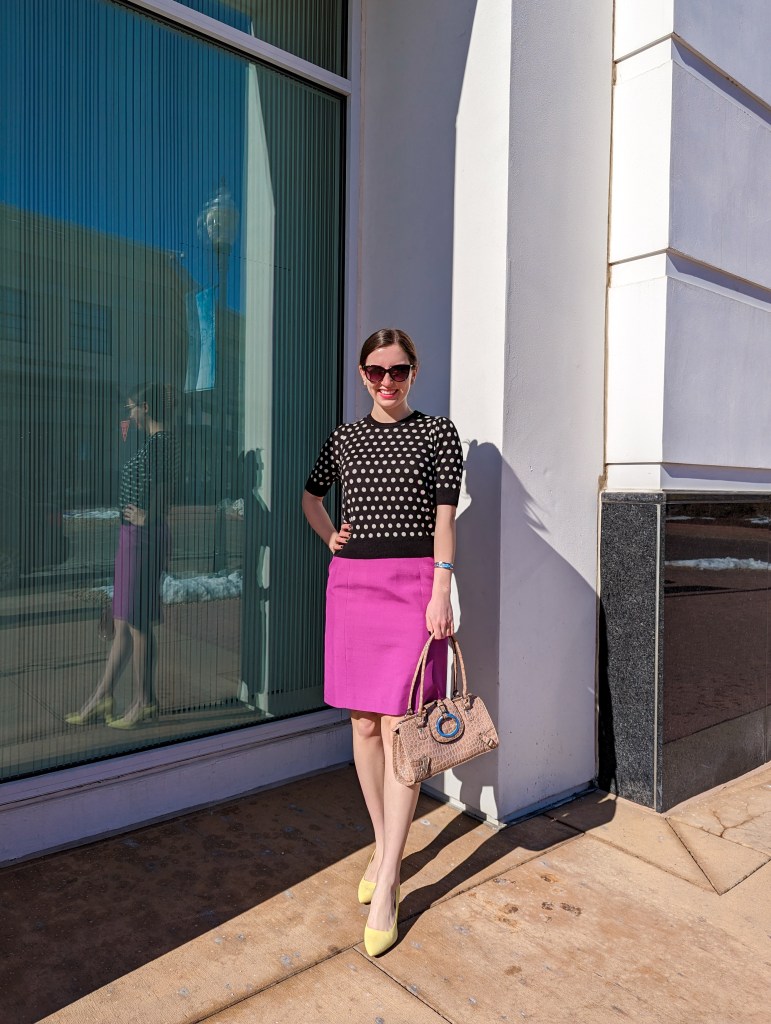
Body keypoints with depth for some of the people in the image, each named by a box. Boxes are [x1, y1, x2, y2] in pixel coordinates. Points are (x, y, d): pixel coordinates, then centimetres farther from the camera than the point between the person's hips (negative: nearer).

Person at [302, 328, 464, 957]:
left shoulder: (438, 433, 3)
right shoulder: (345, 438, 13)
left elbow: (445, 518, -3)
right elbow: (311, 493, 28)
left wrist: (440, 593, -10)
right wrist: (329, 537, 12)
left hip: (412, 581, -4)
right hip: (351, 581, 4)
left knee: (398, 729, -6)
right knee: (364, 723, 10)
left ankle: (386, 888, 4)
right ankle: (383, 847, 29)